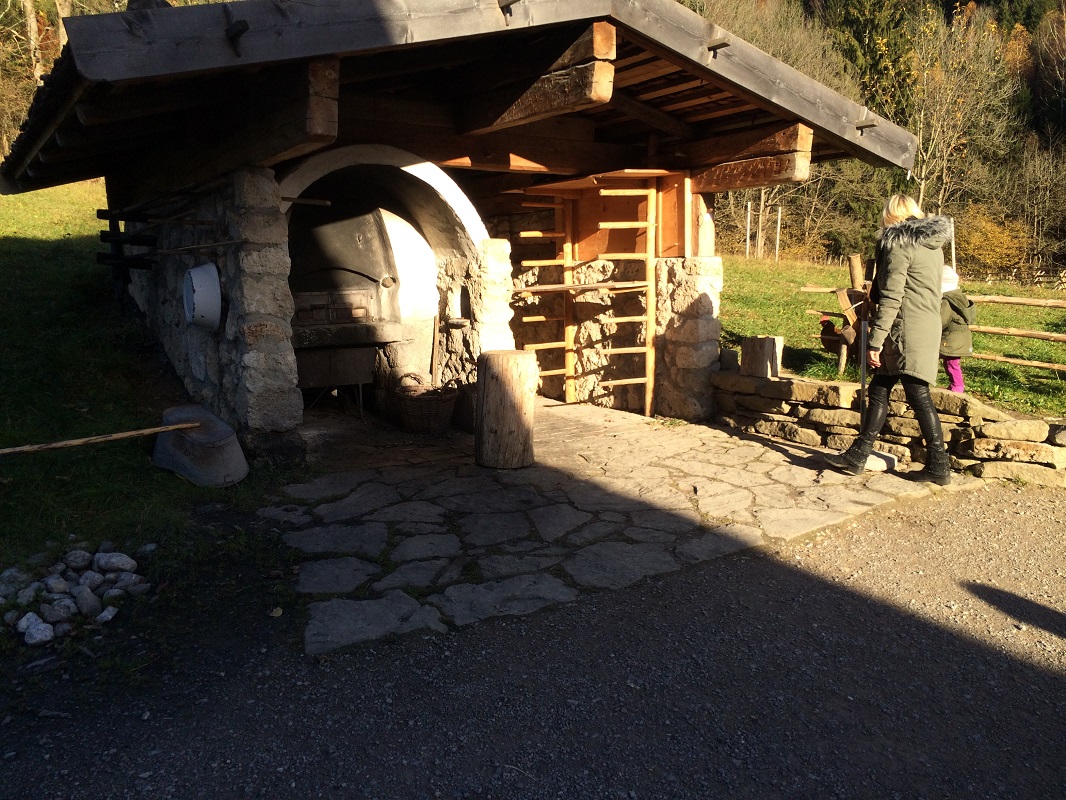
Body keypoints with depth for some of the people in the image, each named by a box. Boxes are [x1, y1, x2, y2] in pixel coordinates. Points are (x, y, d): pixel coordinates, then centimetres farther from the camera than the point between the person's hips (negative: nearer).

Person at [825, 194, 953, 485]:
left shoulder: (898, 244, -9)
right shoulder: (933, 245, 17)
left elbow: (891, 297, -15)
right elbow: (929, 291, 20)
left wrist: (876, 340, -15)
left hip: (906, 330, -9)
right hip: (929, 327, 9)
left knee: (919, 396, -3)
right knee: (879, 389, 11)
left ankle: (939, 466, 4)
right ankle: (858, 455, 14)